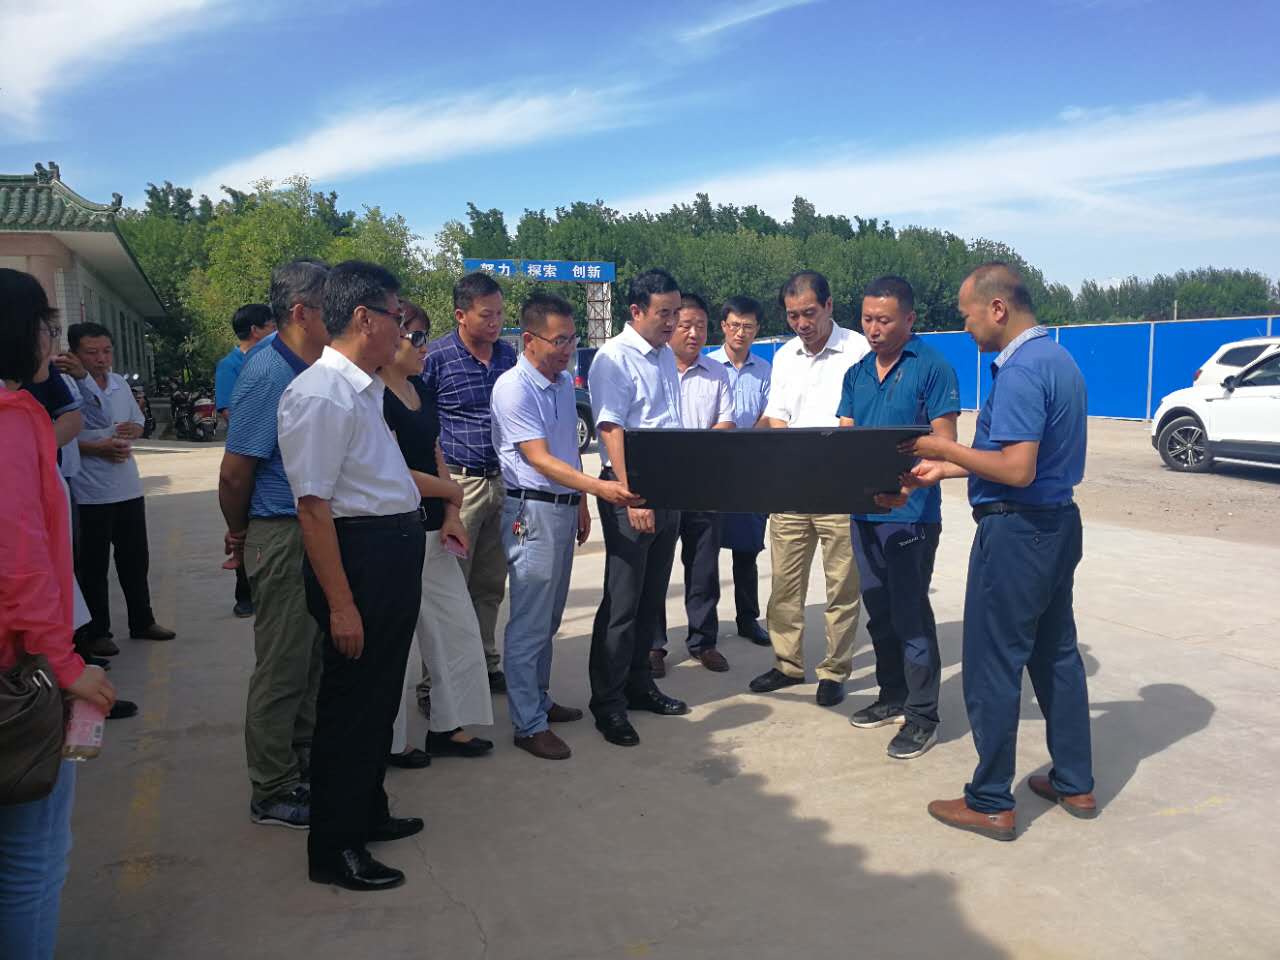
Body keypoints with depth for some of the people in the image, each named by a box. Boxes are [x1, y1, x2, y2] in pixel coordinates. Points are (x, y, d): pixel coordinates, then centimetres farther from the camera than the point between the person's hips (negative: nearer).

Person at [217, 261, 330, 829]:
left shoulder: (320, 371, 9)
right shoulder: (268, 374, -17)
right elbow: (234, 471, -15)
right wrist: (240, 536, -2)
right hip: (283, 536, -8)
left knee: (313, 659, 18)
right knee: (282, 665, 3)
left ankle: (305, 763, 34)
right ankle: (273, 793, 17)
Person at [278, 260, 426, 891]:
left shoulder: (365, 389, 11)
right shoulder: (320, 395, -19)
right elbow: (314, 505, -23)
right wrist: (340, 603, -24)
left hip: (396, 552, 10)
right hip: (359, 555, -10)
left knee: (380, 694, 21)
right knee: (350, 701, 3)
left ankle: (366, 812, 40)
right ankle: (333, 850, 20)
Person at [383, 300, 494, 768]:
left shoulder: (421, 391, 11)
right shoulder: (375, 398, -16)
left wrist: (450, 515, 1)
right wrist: (453, 492, -5)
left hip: (432, 532, 9)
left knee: (459, 628, 13)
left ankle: (448, 727, 27)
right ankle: (390, 742, 21)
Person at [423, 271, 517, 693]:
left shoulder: (507, 353, 10)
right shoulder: (436, 357, -8)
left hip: (501, 481, 6)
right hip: (457, 484, -6)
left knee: (490, 585, 15)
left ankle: (487, 665, 27)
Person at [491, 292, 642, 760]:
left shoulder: (565, 382, 11)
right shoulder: (513, 388, -16)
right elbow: (539, 459, -22)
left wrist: (581, 503, 20)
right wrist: (599, 487, -31)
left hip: (565, 507, 8)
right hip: (533, 511, -8)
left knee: (549, 617, 17)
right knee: (529, 621, -2)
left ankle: (539, 698, 31)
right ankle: (528, 724, 7)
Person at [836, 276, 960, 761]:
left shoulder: (932, 368, -8)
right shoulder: (858, 373, 12)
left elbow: (944, 444, -12)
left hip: (911, 513, -6)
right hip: (863, 509, 7)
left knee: (911, 615, 0)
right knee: (879, 611, 16)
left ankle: (922, 716, 13)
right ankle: (892, 697, 32)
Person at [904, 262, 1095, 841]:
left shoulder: (1020, 370, -20)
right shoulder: (1058, 359, 12)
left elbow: (1017, 470, -25)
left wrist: (945, 450, -14)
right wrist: (948, 469, 15)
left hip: (1016, 532, -10)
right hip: (1058, 524, 10)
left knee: (993, 667, 1)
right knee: (1057, 654, 18)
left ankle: (991, 803, 12)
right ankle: (1074, 784, 30)